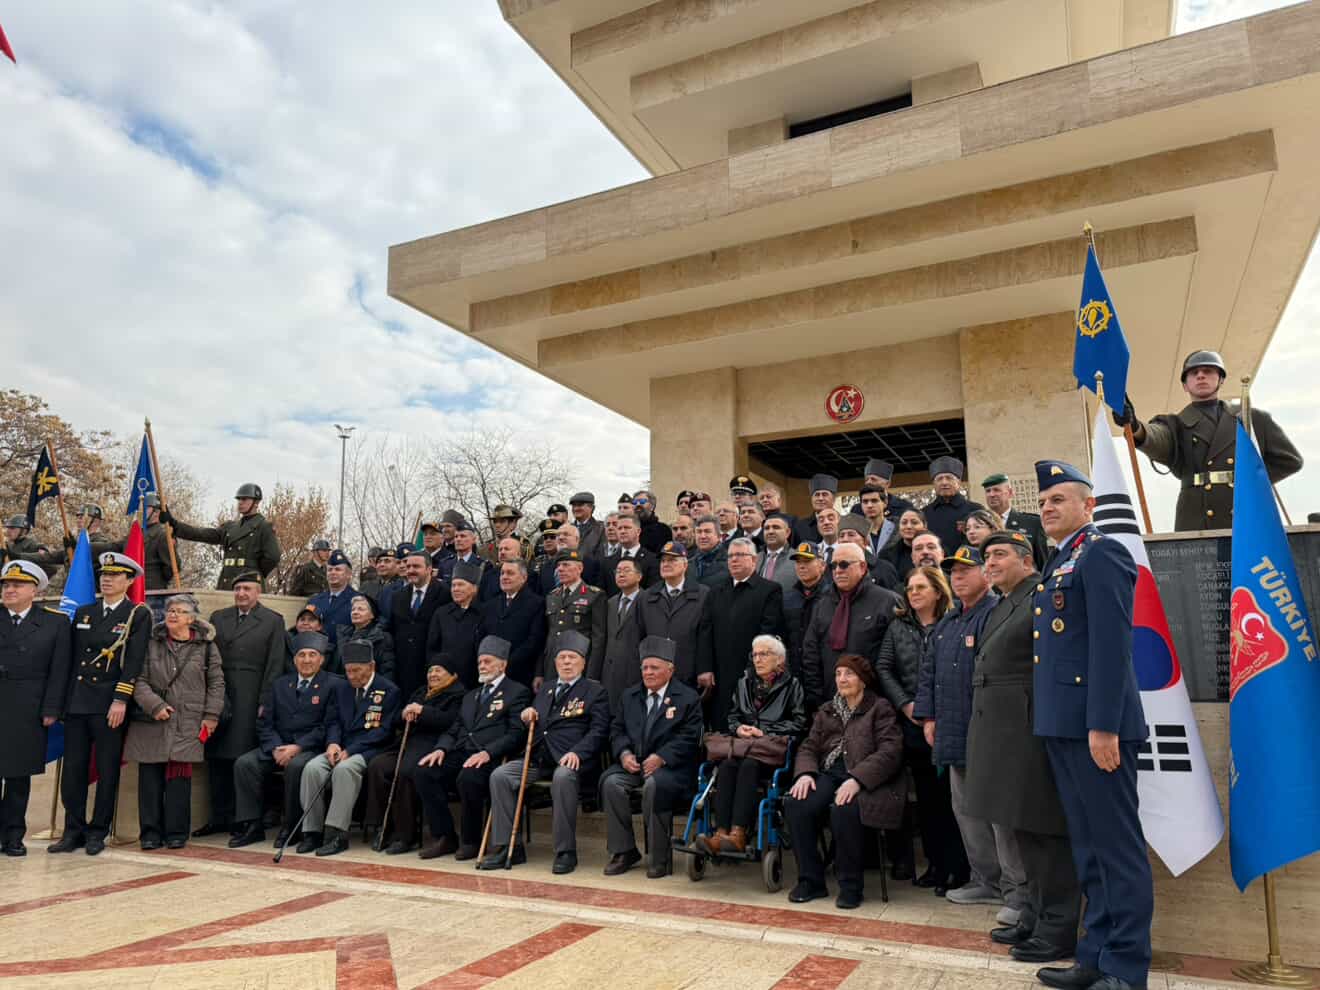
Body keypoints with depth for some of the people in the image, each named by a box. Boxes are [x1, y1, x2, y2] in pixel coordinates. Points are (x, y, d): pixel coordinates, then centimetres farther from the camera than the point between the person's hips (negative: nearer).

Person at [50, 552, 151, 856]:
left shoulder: (138, 615, -2)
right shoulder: (83, 613, 13)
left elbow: (134, 661, -9)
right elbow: (72, 658, 14)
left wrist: (120, 700, -16)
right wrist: (64, 699, 9)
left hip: (110, 704, -4)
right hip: (76, 703, 5)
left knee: (107, 771, 3)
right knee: (73, 770, 7)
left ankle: (97, 832, 13)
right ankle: (74, 830, 17)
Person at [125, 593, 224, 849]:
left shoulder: (205, 646, 6)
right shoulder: (152, 644, 7)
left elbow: (216, 683, 7)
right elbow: (139, 680, 4)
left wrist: (211, 716, 1)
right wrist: (154, 705, -9)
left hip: (187, 725, -1)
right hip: (151, 722, 1)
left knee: (179, 777, -2)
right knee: (150, 777, 1)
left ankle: (176, 833, 8)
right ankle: (150, 833, 11)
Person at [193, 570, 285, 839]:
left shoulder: (273, 621, 3)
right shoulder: (217, 617, 14)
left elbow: (274, 665, -1)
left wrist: (265, 702, -7)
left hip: (249, 698, -4)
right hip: (218, 696, 4)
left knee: (242, 759, -3)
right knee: (215, 757, 7)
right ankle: (219, 817, 18)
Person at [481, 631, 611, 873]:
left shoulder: (595, 691, 6)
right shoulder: (546, 688, 24)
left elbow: (599, 731, -4)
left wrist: (577, 753, -20)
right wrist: (527, 716, 4)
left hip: (570, 759, -6)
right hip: (539, 757, 6)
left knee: (563, 777, -37)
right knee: (499, 776, -15)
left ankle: (565, 852, -24)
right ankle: (506, 847, -5)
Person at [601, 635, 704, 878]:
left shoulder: (688, 698, 1)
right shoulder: (630, 695, 16)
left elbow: (688, 738, -8)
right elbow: (617, 729, 14)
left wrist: (661, 757, -20)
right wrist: (624, 753, -7)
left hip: (671, 766, -4)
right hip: (633, 763, 5)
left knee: (654, 785, -35)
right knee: (610, 781, -25)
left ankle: (661, 858, -18)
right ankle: (624, 851, -10)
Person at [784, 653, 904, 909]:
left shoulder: (880, 708, 6)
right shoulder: (827, 710, 23)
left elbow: (890, 752, -8)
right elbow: (809, 747, 17)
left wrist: (857, 780, -21)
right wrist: (805, 773, -7)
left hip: (866, 779, -5)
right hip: (829, 773, 5)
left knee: (843, 810, -35)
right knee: (795, 805, -24)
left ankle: (850, 886, -14)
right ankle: (811, 880, -9)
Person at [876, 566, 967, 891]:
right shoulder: (897, 627, 11)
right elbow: (883, 668, 7)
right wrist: (905, 704, -3)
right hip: (913, 723, 4)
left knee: (950, 793, -3)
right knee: (926, 795, 9)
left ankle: (959, 868, 8)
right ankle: (936, 864, 18)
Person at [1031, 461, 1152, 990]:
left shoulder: (1102, 553, -9)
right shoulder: (1059, 563, 19)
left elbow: (1112, 644, -18)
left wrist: (1103, 725, -22)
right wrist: (1057, 722, 15)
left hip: (1094, 724, -9)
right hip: (1062, 725, 9)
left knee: (1116, 845, 0)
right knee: (1088, 846, 15)